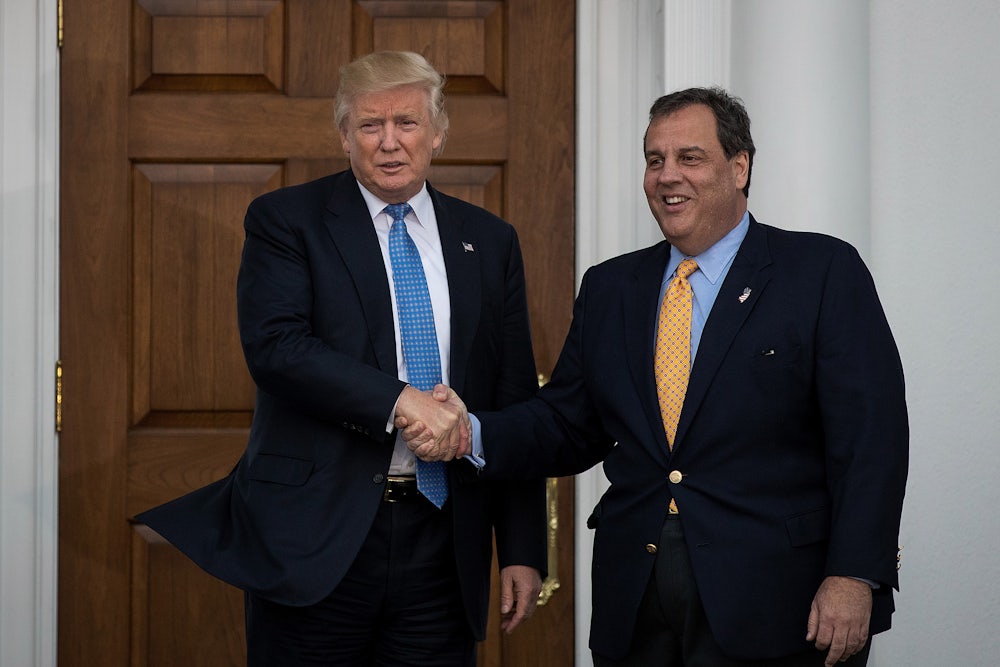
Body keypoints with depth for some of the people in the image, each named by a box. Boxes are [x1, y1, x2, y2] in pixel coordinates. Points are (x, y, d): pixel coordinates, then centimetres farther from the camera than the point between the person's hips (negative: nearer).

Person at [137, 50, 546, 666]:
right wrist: (400, 399, -22)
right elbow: (274, 345, -14)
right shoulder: (286, 220, 2)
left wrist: (523, 550, 6)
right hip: (316, 541, -3)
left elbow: (515, 403, 10)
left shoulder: (489, 240, 11)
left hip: (442, 543, 3)